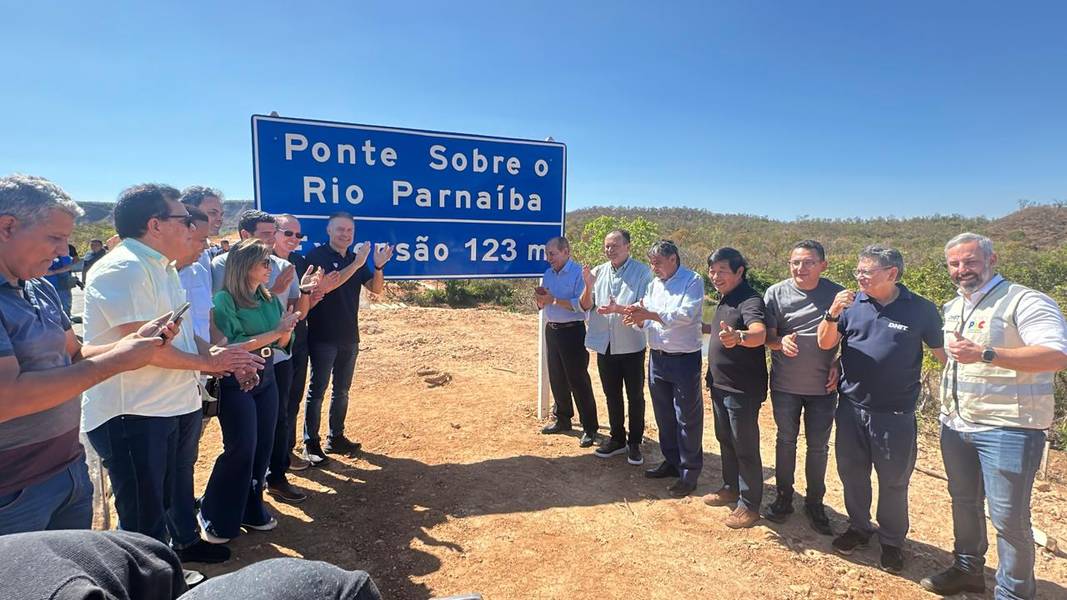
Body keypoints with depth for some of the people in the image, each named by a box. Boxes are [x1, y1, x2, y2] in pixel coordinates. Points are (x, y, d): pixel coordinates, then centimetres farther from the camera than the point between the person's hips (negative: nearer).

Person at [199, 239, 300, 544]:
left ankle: (251, 510, 26)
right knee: (241, 449, -4)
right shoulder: (225, 299, -13)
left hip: (266, 380, 6)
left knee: (263, 447, 10)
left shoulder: (269, 298, 5)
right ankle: (214, 516, 16)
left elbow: (281, 344, 8)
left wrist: (287, 327, -13)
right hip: (235, 383, -6)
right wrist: (275, 332, -23)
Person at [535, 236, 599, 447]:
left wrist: (553, 299, -22)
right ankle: (562, 420, 29)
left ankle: (589, 428, 6)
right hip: (551, 329, 7)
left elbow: (582, 304, -23)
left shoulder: (578, 272, -12)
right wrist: (540, 299, -7)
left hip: (572, 331, -7)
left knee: (578, 380, -3)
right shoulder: (548, 274, 10)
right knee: (556, 379, 14)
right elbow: (542, 306, 15)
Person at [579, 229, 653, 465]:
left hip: (631, 345, -4)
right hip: (605, 345, 4)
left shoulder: (642, 272, -10)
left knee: (635, 396, 10)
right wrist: (588, 286, -16)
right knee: (612, 395, 16)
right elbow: (585, 306, 2)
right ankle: (617, 438, 32)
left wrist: (617, 308, -31)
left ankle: (635, 443, 24)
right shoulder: (598, 272, 3)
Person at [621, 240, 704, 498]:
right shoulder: (654, 285, 10)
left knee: (687, 418, 3)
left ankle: (690, 472, 16)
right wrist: (638, 318, -12)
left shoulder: (692, 281, -9)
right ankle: (671, 461, 34)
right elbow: (647, 323, 10)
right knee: (663, 415, 17)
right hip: (657, 358, 7)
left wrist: (649, 314, -28)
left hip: (684, 359, -7)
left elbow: (686, 314, -24)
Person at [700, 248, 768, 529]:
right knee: (725, 440, 22)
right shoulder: (725, 298, 7)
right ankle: (731, 488, 39)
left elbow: (759, 333, -42)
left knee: (745, 448, 4)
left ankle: (749, 504, 19)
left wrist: (737, 336, -61)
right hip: (720, 385, 9)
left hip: (743, 389, -9)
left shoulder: (750, 301, -22)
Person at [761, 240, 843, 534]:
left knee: (819, 447, 11)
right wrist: (781, 342, -29)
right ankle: (783, 497, 31)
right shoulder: (776, 293, -7)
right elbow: (767, 336, -8)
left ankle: (814, 503, 30)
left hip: (823, 387, 0)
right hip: (785, 385, 0)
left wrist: (838, 365, -9)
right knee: (786, 441, 14)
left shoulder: (837, 294, -6)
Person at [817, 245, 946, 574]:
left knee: (893, 481, 10)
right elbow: (825, 343, -3)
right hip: (851, 407, 3)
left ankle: (892, 541, 30)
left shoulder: (920, 309, -6)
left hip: (895, 413, -3)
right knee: (852, 473, 16)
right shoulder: (852, 303, -1)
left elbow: (943, 352, 2)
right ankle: (858, 527, 37)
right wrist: (833, 313, -19)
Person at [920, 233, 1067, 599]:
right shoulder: (952, 308, 12)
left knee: (1008, 517, 0)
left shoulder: (1024, 301, -13)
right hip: (956, 425, 8)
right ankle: (967, 570, 37)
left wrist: (985, 354, -35)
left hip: (1007, 428, -7)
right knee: (963, 502, 19)